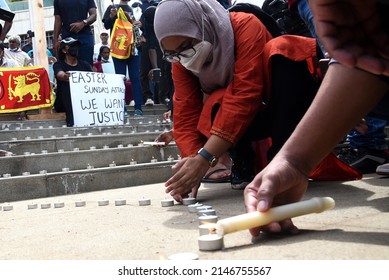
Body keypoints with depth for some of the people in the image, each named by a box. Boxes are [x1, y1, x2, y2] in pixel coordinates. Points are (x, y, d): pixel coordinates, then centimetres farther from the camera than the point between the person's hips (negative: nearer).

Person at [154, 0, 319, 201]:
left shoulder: (246, 26, -25)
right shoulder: (181, 61, -10)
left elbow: (244, 97, -34)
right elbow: (186, 116, -15)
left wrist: (204, 159, -40)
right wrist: (192, 160, -34)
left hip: (288, 105, -2)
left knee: (283, 49, -32)